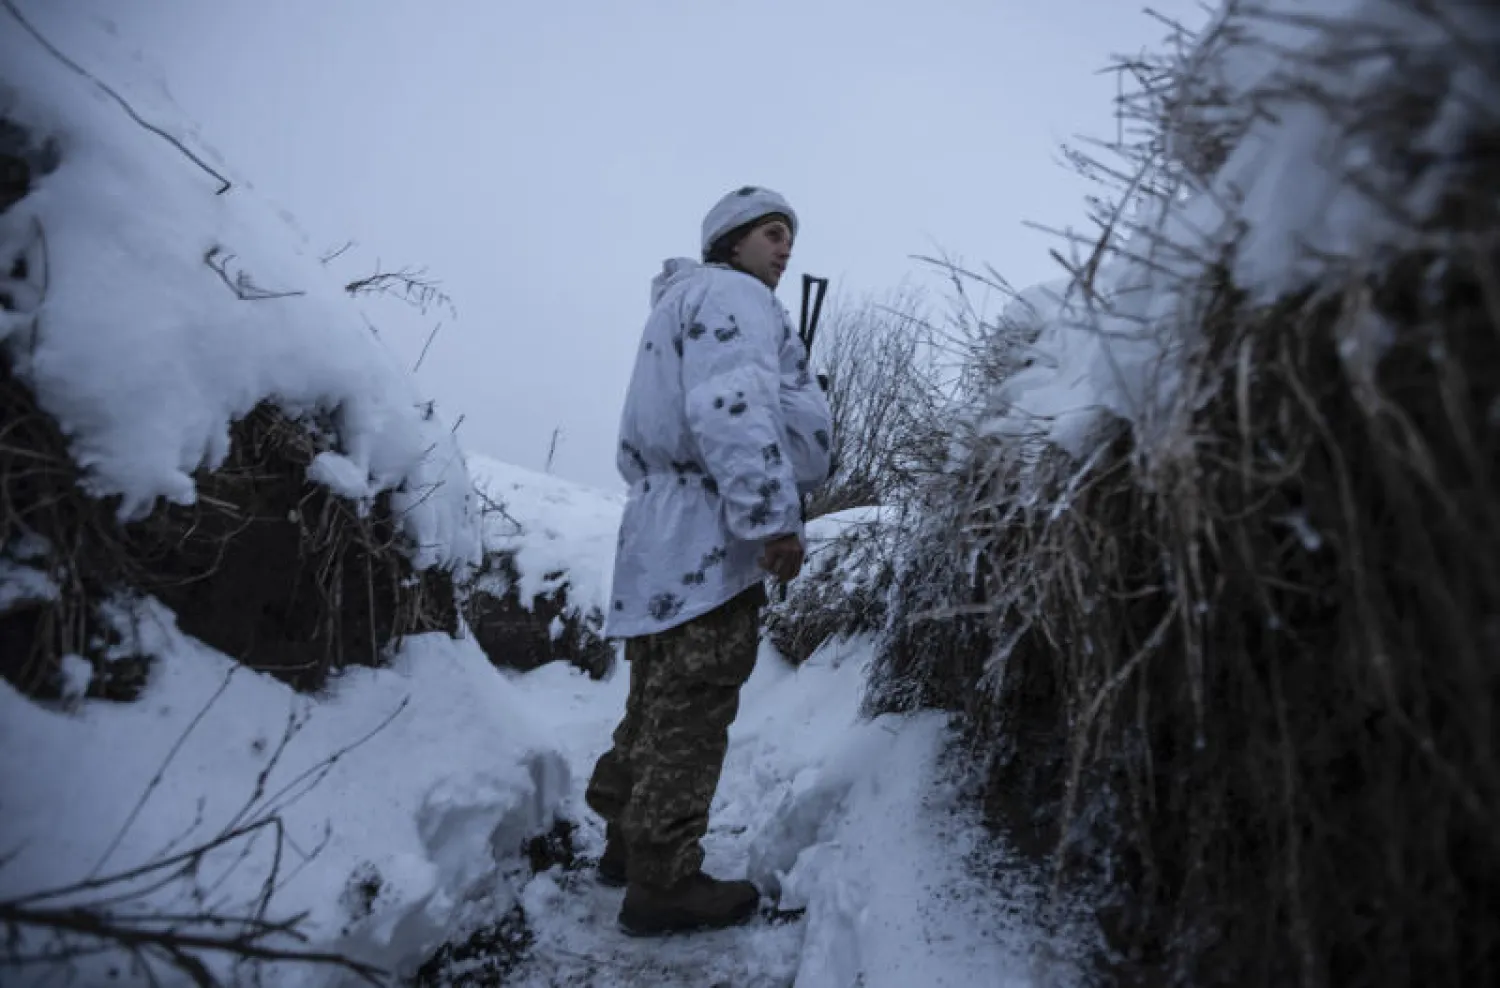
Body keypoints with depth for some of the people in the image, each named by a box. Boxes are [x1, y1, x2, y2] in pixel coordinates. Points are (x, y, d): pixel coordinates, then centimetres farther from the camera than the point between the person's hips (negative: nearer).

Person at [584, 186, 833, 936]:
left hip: (664, 536, 10)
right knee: (691, 715, -5)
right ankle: (662, 883, 3)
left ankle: (628, 843, 29)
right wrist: (772, 517, -25)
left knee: (658, 707, 18)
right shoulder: (732, 295, -4)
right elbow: (731, 409, -23)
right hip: (709, 539, -10)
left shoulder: (677, 304, 29)